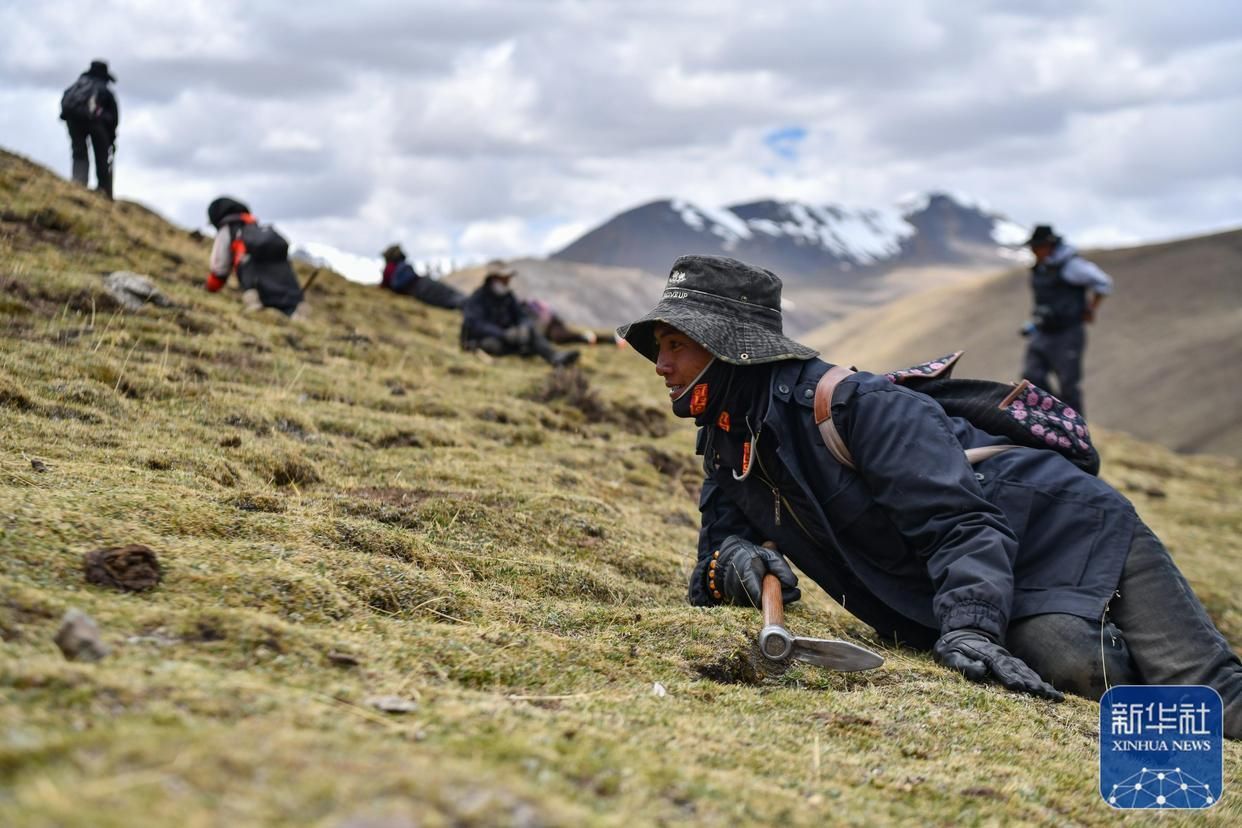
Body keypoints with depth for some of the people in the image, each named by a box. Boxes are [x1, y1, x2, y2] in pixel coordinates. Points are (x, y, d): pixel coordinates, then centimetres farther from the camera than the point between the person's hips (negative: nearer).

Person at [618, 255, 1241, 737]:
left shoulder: (846, 402, -19)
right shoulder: (724, 444, 7)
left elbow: (960, 518, -25)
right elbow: (717, 545, 10)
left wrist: (970, 626, -38)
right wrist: (732, 561, -15)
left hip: (1065, 537, -5)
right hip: (997, 611, 6)